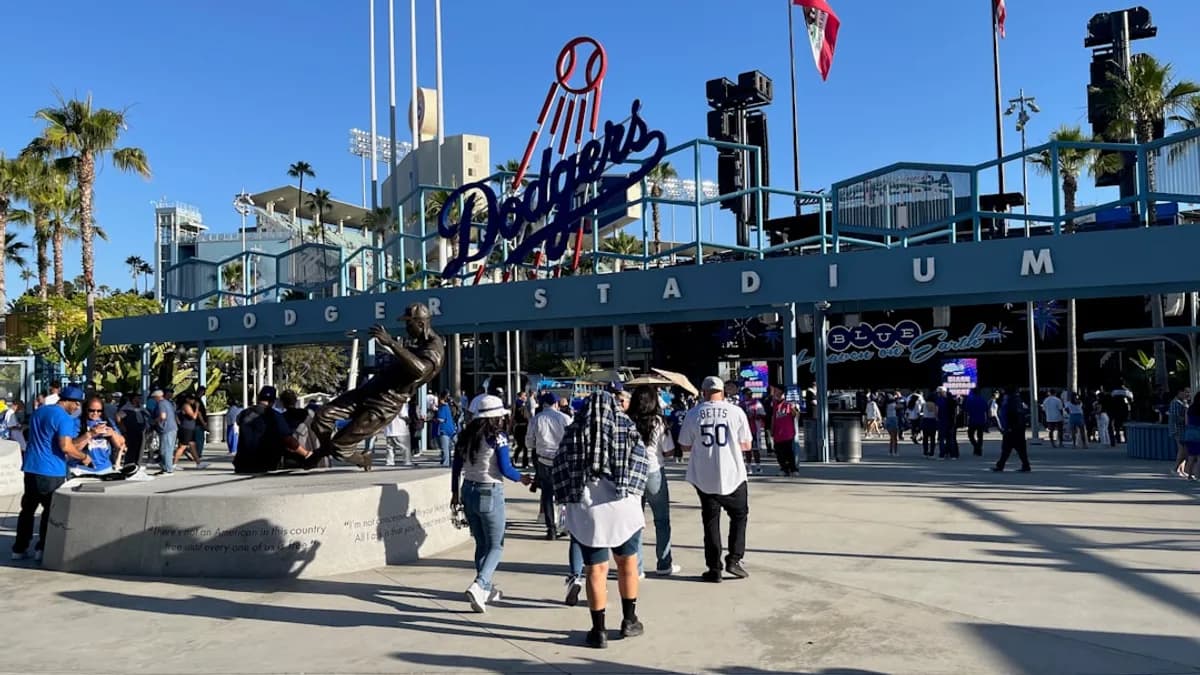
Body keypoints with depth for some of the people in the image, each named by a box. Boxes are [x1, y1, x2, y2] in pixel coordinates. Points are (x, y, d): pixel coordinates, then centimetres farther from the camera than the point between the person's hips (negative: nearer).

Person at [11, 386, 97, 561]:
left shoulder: (38, 411, 16)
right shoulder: (64, 417, -14)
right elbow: (66, 447, -22)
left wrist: (91, 433, 15)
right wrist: (84, 457, -6)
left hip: (31, 468, 8)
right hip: (51, 472, -8)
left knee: (27, 508, 14)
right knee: (51, 510, 5)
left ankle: (19, 549, 17)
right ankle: (42, 549, 8)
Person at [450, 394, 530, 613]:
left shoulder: (466, 436, 6)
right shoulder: (497, 437, -12)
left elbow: (456, 466, 10)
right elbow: (505, 469, -13)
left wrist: (455, 492, 19)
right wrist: (521, 478, 5)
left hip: (468, 491, 6)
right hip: (490, 493, -6)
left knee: (481, 544, 18)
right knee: (496, 546, 2)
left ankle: (486, 589, 27)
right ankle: (478, 586, -17)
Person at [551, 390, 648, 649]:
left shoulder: (573, 433, 7)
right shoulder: (628, 429, 5)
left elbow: (560, 471, 5)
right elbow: (639, 466, 0)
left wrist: (571, 501, 9)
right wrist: (633, 498, 5)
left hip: (584, 509, 0)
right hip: (622, 506, 0)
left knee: (596, 569, 6)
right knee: (627, 563, 17)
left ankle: (599, 630, 10)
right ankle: (629, 621, 27)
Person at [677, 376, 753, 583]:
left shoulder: (694, 414, -4)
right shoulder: (736, 412, -5)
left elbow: (685, 445, 2)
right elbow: (746, 445, 0)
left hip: (704, 478, 1)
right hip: (732, 475, -1)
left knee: (710, 520, 11)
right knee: (739, 515, 18)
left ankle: (714, 568, 11)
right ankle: (734, 559, 9)